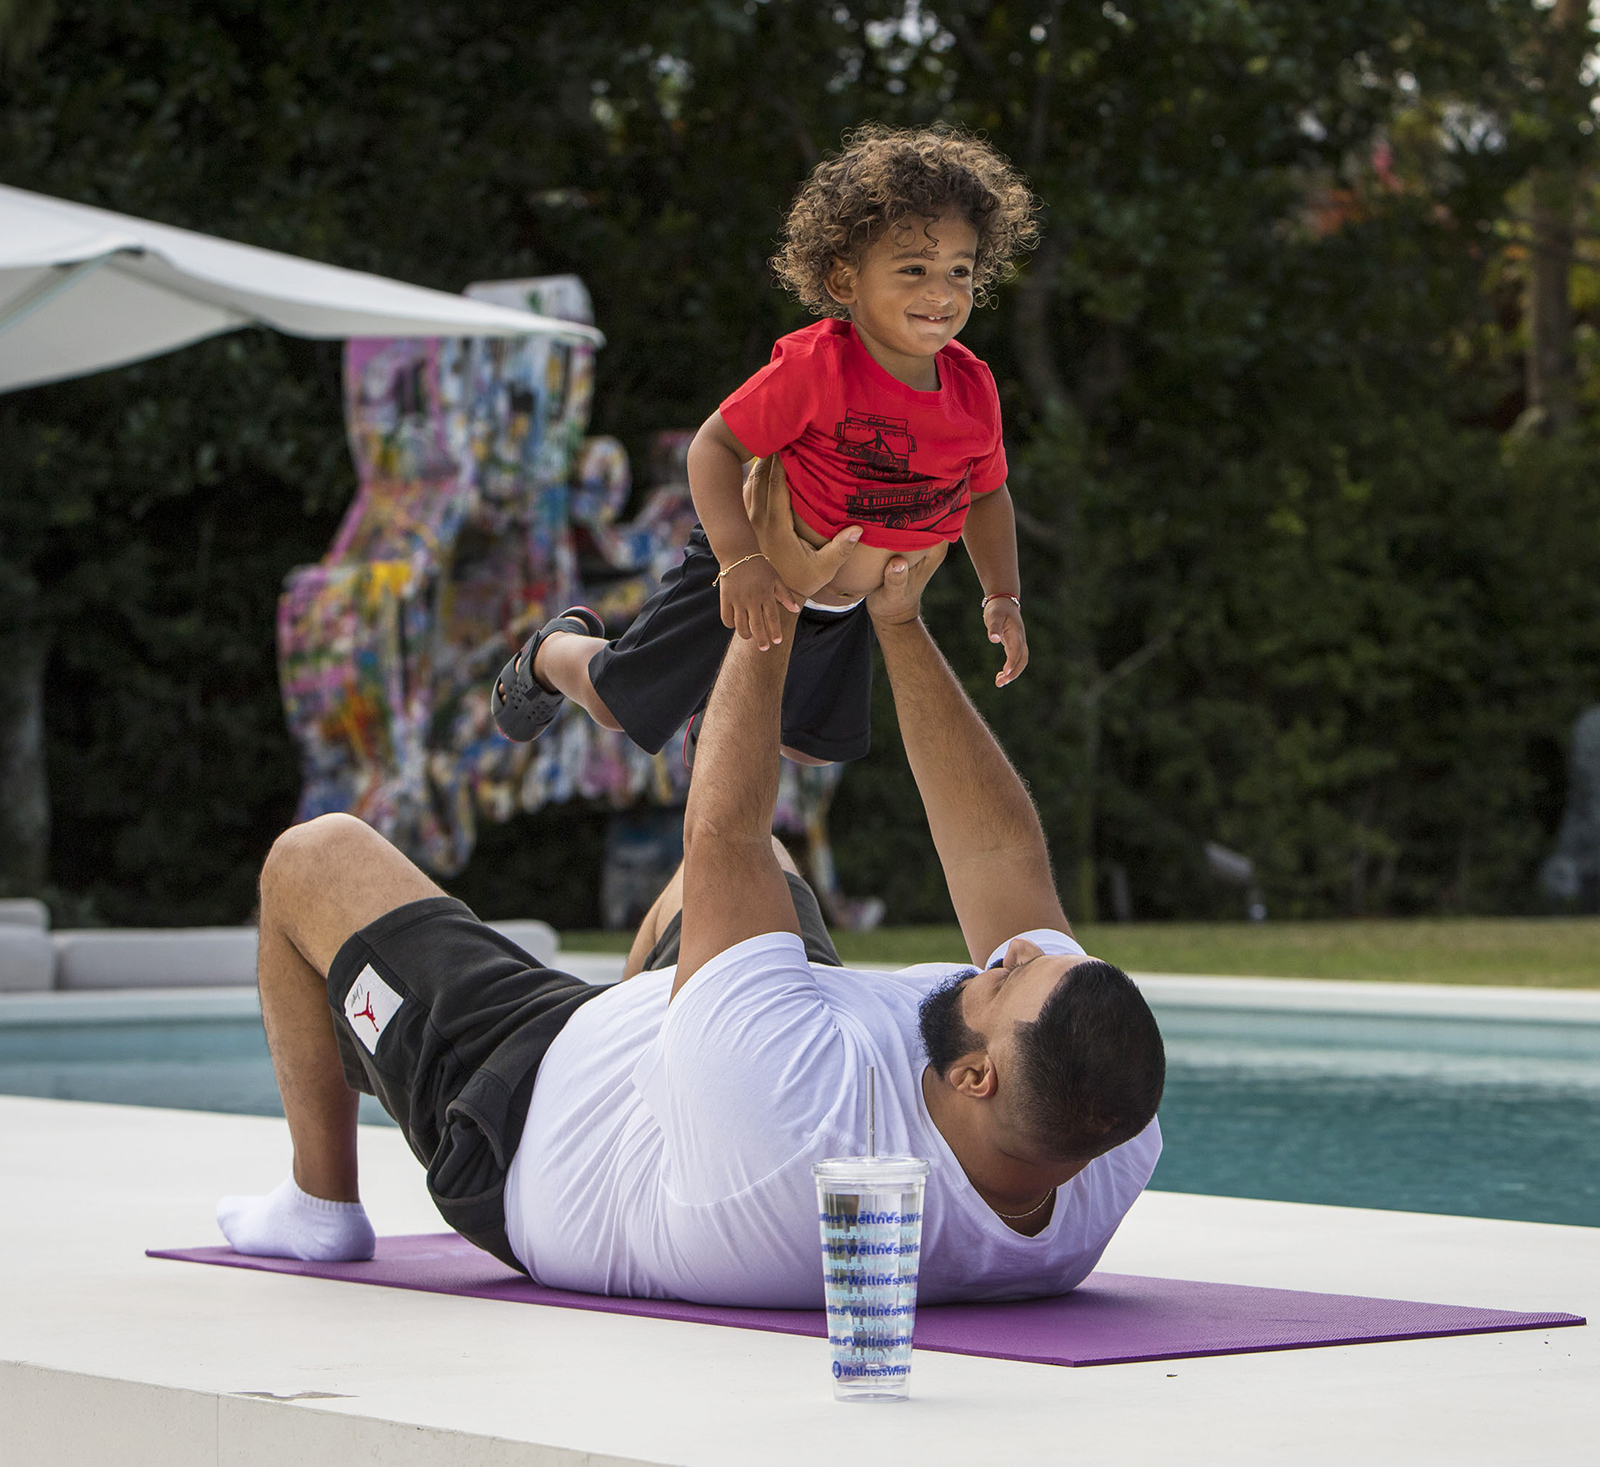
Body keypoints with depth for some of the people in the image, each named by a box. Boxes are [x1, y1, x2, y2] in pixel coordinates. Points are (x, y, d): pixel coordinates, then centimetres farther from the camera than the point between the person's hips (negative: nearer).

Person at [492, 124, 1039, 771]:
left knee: (820, 745, 23)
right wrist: (741, 559, -39)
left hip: (841, 612, 5)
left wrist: (1004, 599, -3)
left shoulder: (973, 389, -14)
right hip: (749, 580, -5)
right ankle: (552, 653, 40)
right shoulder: (816, 365, -33)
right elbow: (714, 445, -29)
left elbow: (987, 495, 5)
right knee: (615, 700, 5)